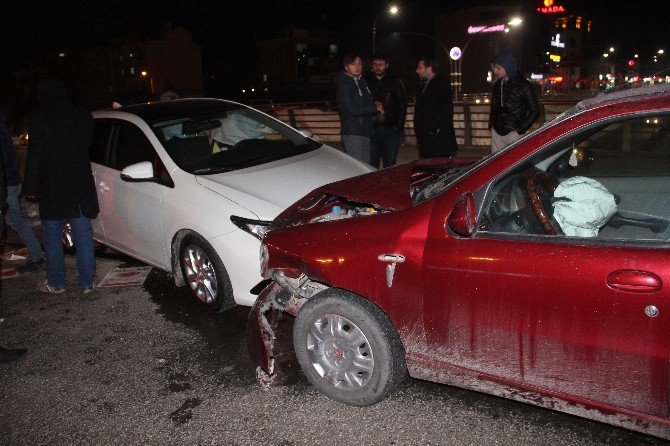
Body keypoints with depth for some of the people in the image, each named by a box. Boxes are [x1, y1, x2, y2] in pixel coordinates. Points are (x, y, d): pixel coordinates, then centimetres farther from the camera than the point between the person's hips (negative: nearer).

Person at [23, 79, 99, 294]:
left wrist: (30, 187, 0)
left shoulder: (38, 118, -8)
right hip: (81, 185, 3)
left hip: (52, 187, -3)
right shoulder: (83, 115, 3)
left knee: (52, 236, 10)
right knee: (83, 235, 8)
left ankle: (56, 283, 17)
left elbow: (34, 156, -8)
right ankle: (87, 282, 12)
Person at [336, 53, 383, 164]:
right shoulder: (344, 85, -13)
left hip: (365, 131, 9)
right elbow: (353, 110, -21)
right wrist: (375, 108, -12)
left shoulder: (362, 81, 14)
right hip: (352, 133, -9)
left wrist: (375, 104, 1)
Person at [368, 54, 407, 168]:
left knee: (390, 164, 4)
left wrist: (399, 126, -3)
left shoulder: (395, 81, 5)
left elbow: (403, 104, 4)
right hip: (372, 129, 1)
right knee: (371, 165, 3)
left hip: (391, 129, -1)